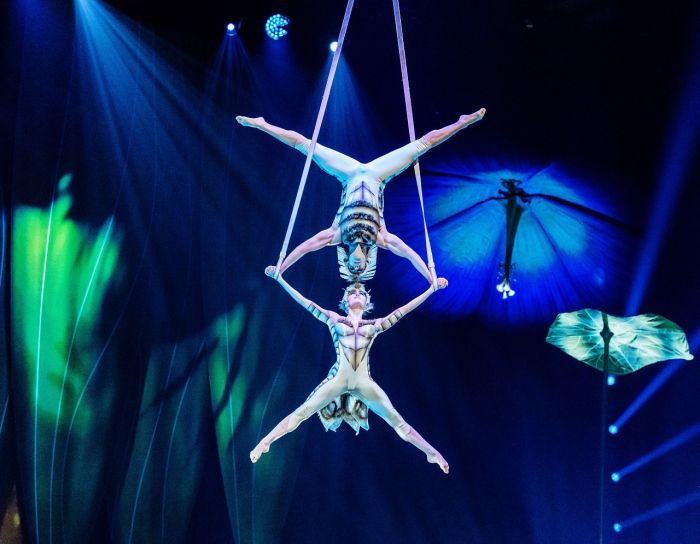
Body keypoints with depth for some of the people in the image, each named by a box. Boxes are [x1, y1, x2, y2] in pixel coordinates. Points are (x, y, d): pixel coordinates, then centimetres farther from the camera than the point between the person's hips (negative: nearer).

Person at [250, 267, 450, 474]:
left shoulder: (374, 325, 14)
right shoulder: (335, 320, 11)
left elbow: (404, 309, 13)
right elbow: (305, 302, 9)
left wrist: (433, 288, 11)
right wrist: (280, 279, 6)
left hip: (364, 382, 1)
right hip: (338, 379, -1)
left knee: (396, 420, 1)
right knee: (301, 413, -5)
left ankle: (431, 453, 10)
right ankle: (264, 442, 6)